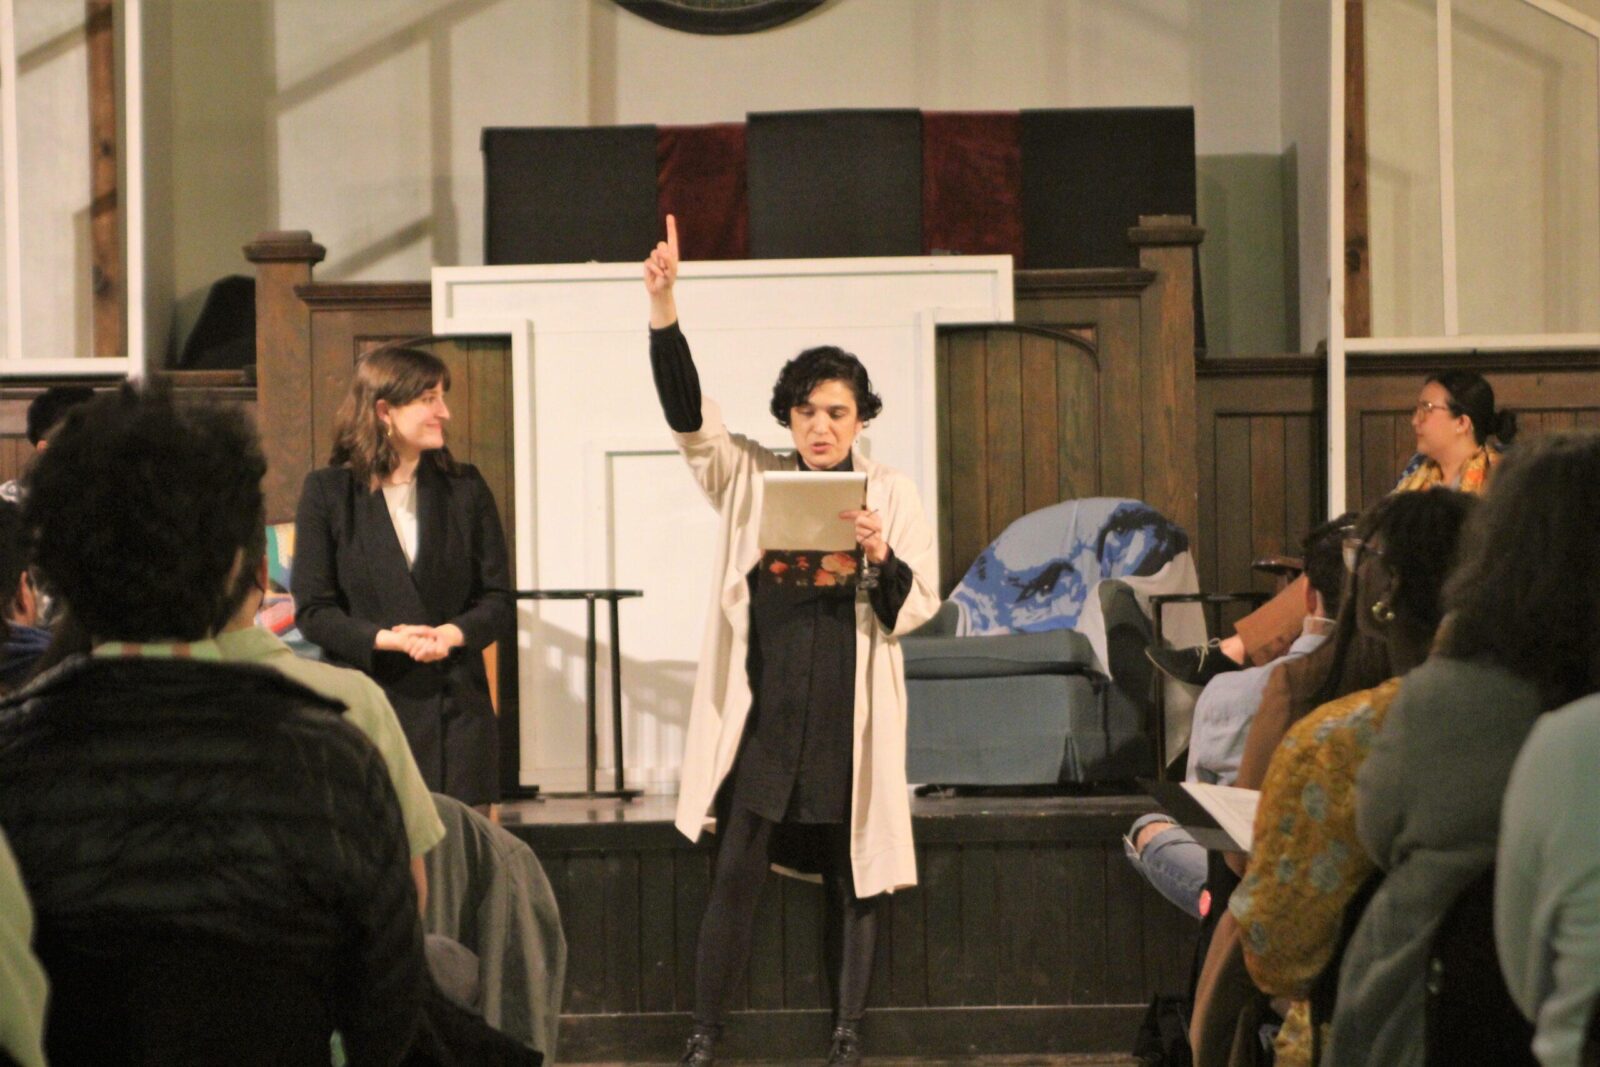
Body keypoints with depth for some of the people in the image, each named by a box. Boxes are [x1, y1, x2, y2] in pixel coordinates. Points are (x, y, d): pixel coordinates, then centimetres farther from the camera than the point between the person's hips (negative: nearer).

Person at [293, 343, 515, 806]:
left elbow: (498, 600, 8)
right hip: (365, 706, -2)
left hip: (456, 711, 2)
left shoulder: (465, 489, 10)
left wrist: (452, 634, -13)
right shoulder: (328, 491, 3)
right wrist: (387, 639, -16)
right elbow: (312, 610, -1)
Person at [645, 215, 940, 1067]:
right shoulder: (749, 478, 6)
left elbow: (916, 608, 2)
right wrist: (663, 309, -23)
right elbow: (688, 417, -9)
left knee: (851, 878, 6)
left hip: (849, 713, 0)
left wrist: (881, 557, -20)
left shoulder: (891, 494, 4)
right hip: (761, 709, 0)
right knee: (735, 875, -2)